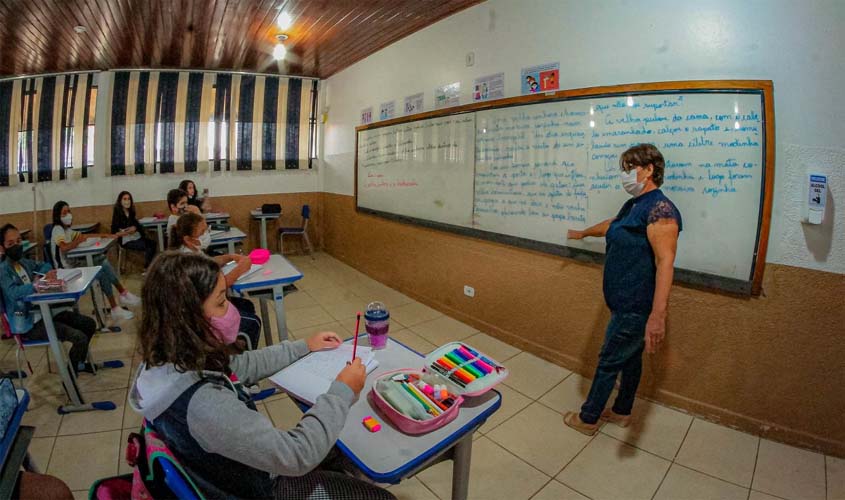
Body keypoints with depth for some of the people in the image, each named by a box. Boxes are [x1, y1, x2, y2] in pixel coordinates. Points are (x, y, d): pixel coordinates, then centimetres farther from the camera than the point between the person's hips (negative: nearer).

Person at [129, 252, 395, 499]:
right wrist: (343, 391, -24)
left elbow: (241, 365, 5)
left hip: (233, 472, 8)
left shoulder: (174, 359, -14)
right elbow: (296, 456, -35)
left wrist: (304, 347, 8)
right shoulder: (200, 402, -41)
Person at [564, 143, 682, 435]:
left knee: (609, 363, 4)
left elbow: (665, 262, -29)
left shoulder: (659, 208, -20)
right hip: (626, 302, 9)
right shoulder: (633, 205, 10)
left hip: (636, 307, -9)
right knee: (630, 358, 21)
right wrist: (583, 233, 50)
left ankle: (587, 419, 21)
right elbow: (610, 225, 32)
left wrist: (658, 315, -35)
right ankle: (622, 412, 38)